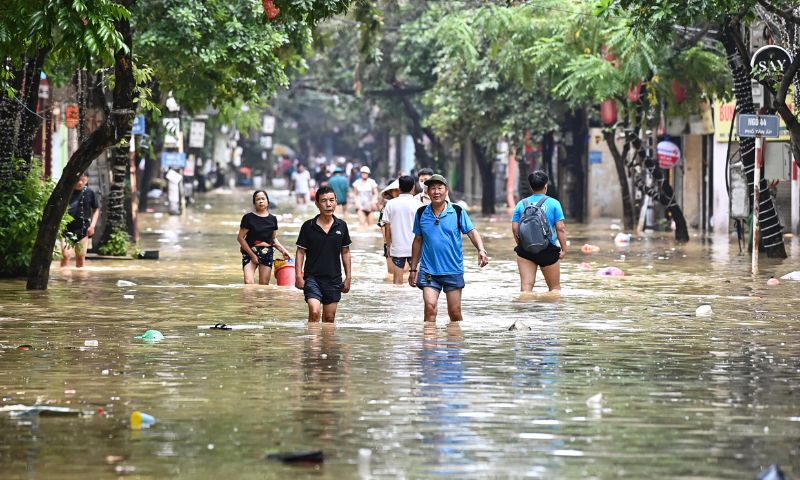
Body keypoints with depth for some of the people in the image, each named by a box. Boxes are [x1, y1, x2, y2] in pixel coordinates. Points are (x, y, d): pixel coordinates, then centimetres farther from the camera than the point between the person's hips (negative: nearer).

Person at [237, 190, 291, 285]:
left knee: (264, 284, 3)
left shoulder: (272, 219, 7)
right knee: (248, 282, -18)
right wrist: (252, 255, -10)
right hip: (250, 252, -3)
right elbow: (240, 238, -5)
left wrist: (283, 250, 2)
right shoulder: (248, 218, -5)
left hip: (267, 253, 3)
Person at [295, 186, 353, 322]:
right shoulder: (308, 226, -4)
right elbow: (300, 252, 0)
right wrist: (298, 275, -8)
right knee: (314, 312, -20)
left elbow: (345, 253, 11)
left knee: (329, 318, 9)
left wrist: (348, 277, 9)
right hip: (312, 277, -3)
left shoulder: (341, 226, 4)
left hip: (334, 279, 3)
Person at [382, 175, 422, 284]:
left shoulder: (391, 204, -1)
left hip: (397, 248, 2)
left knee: (398, 281, 5)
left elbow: (388, 228, 3)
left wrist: (389, 246, 13)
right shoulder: (417, 204, -6)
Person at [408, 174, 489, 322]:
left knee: (455, 312, 5)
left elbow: (472, 232, -4)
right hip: (429, 270, 0)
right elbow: (418, 241, 13)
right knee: (430, 307, -16)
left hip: (453, 270, 0)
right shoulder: (421, 213, 3)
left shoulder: (457, 211, -2)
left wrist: (481, 250, -23)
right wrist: (413, 268, 14)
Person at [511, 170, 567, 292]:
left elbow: (515, 228, 3)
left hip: (525, 250, 2)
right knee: (555, 287, 10)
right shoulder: (553, 203, -1)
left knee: (526, 286, -1)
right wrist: (564, 248, 1)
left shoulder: (521, 204, 6)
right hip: (548, 250, -2)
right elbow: (560, 228, -6)